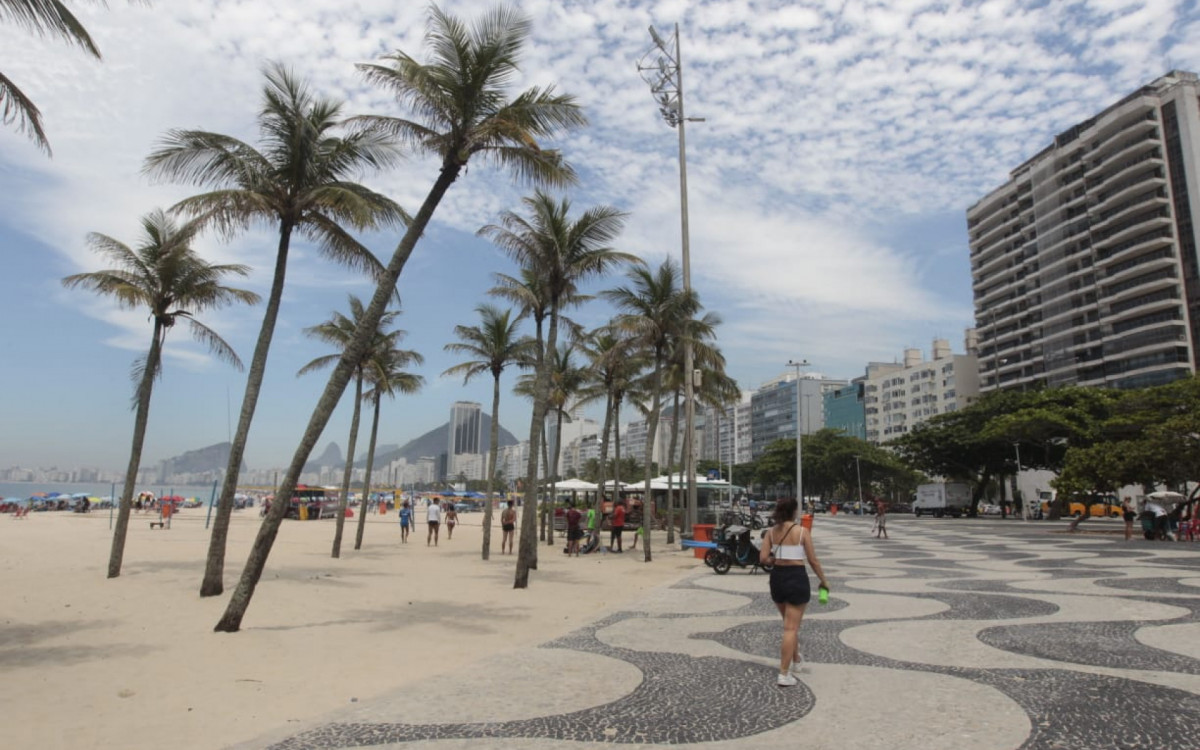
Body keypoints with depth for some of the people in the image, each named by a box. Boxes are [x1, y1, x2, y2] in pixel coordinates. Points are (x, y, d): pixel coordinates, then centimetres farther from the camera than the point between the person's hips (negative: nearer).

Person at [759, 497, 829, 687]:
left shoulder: (771, 532, 0)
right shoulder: (802, 531, -9)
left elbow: (763, 558, -7)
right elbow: (813, 560, -5)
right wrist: (823, 581, 8)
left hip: (777, 578, 4)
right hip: (797, 578, -4)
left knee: (790, 623, 26)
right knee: (791, 628, 0)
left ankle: (796, 660, 43)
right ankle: (784, 674, -2)